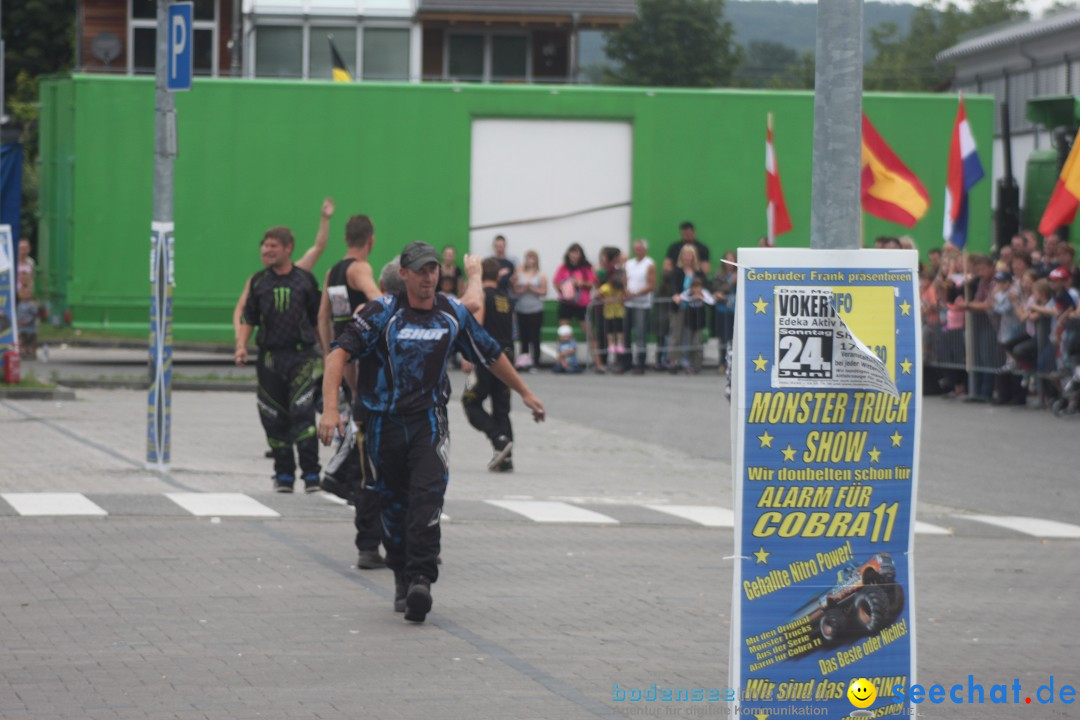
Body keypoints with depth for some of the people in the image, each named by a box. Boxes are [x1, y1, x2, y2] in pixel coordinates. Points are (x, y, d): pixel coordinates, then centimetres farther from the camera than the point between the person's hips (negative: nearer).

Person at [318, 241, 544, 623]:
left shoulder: (453, 313, 3)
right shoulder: (382, 312, -8)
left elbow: (490, 354, 18)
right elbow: (339, 353, -17)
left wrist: (525, 392, 26)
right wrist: (330, 408, -29)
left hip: (429, 421, 1)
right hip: (385, 422, -1)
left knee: (426, 499, -17)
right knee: (393, 506, 8)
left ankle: (421, 580, -22)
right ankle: (402, 579, 25)